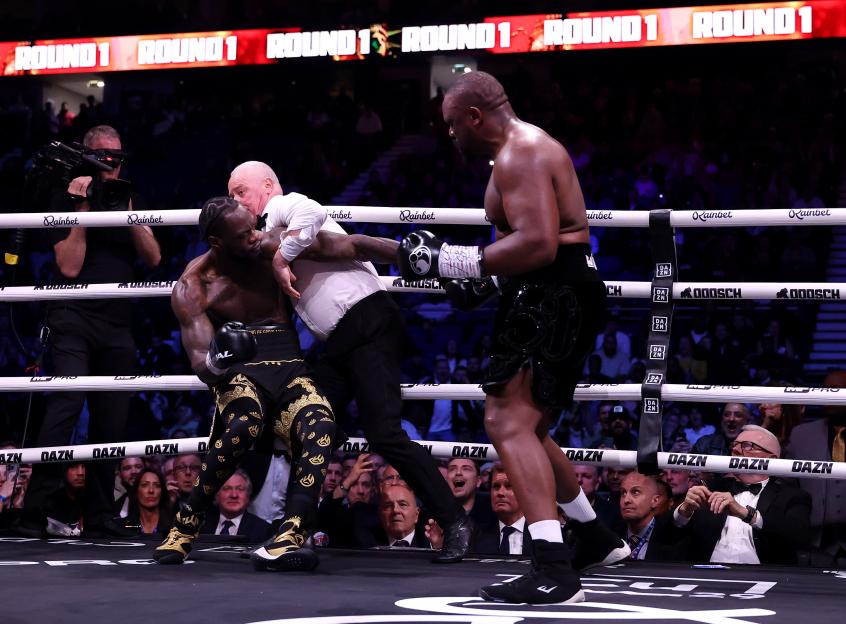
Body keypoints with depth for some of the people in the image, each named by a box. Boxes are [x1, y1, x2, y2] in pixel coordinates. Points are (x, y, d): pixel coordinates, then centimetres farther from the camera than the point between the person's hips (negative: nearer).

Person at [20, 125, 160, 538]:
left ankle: (99, 516, 10)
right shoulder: (67, 200, 2)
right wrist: (83, 208, -11)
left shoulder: (133, 200, 15)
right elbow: (69, 266, -7)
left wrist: (129, 212, -7)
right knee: (67, 401, -22)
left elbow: (153, 259, 5)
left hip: (117, 325, 5)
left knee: (111, 422, 2)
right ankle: (35, 509, -24)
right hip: (74, 318, -5)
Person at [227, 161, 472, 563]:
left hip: (368, 324, -10)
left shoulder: (281, 207, 0)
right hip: (339, 344, 10)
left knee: (383, 433, -15)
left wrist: (280, 259, -17)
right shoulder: (268, 231, 27)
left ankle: (454, 523, -10)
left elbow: (309, 213, -25)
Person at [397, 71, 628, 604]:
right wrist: (484, 276, 21)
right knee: (524, 426, 23)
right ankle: (596, 537, 34)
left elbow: (539, 244, -26)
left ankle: (554, 571, -30)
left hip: (552, 296, -11)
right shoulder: (528, 147, 21)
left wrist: (456, 261, -21)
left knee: (508, 422, -20)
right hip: (557, 296, 11)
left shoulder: (519, 154, -14)